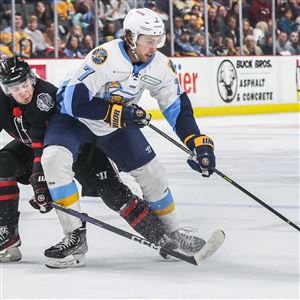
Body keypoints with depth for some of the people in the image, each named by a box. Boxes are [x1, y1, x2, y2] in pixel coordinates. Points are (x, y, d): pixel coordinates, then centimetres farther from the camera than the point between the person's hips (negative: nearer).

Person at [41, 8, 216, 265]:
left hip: (118, 125, 5)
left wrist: (199, 144, -12)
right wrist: (120, 112, -28)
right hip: (74, 116, -5)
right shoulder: (104, 57, -33)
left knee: (152, 172, 2)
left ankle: (172, 233, 25)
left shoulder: (160, 66, -13)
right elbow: (74, 101, -32)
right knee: (55, 159, -30)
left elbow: (178, 107, -2)